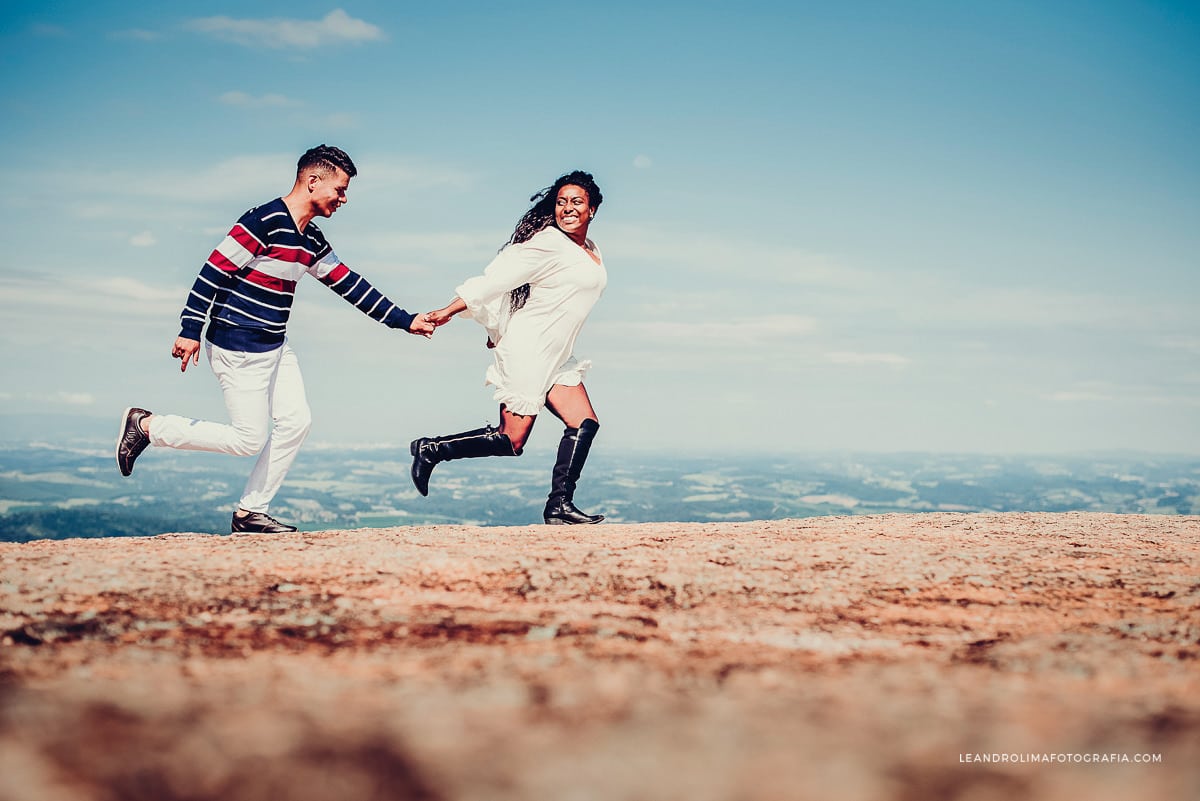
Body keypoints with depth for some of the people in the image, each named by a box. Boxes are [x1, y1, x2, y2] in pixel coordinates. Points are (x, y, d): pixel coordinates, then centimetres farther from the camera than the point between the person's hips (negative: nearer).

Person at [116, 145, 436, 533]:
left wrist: (404, 320, 14)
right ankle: (147, 425, 6)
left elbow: (349, 284, 16)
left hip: (275, 347, 9)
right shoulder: (264, 221, -17)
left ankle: (250, 512, 13)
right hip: (237, 348, -9)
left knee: (296, 422, 4)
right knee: (249, 440, -6)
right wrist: (190, 330, -21)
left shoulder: (312, 240, 10)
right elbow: (214, 270, -18)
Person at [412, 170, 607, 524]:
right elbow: (495, 278, -16)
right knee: (510, 441, -8)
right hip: (527, 351, -9)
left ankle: (559, 506, 2)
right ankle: (431, 450, 6)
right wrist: (449, 311, -19)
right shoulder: (548, 243, -14)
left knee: (585, 424, -2)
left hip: (557, 357, 9)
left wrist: (502, 330, 17)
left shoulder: (592, 252, 13)